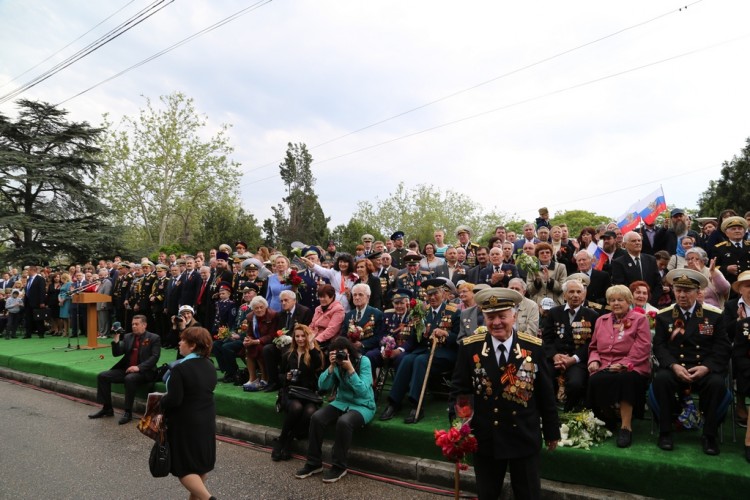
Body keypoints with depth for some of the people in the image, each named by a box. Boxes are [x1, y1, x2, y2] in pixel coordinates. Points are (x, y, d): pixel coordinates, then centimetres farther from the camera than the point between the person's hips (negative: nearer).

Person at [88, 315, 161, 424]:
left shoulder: (154, 338, -3)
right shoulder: (128, 337, 13)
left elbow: (154, 357, -12)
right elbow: (116, 353, 8)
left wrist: (139, 367, -24)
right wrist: (116, 338, -7)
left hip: (144, 371, -7)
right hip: (126, 369, 7)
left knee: (129, 379, -36)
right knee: (102, 376, -7)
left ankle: (128, 412, -22)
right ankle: (107, 408, 3)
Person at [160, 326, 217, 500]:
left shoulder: (180, 368, -23)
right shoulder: (210, 366, 2)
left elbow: (174, 400, -25)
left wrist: (159, 403, -5)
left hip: (186, 423, -7)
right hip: (207, 420, 8)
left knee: (184, 466, 2)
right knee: (200, 461, 19)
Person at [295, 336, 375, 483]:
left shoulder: (363, 361, -15)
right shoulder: (336, 363, -2)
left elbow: (363, 391, -22)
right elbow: (323, 386, -8)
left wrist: (350, 369, -29)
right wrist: (332, 366, -20)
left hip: (363, 406, -5)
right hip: (342, 402, 5)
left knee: (343, 422, -35)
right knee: (316, 417, -21)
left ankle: (339, 466, -14)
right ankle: (314, 463, -5)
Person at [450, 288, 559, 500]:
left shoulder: (534, 347, -8)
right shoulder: (469, 347, -8)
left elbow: (546, 393, 0)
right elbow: (458, 389, -3)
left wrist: (552, 431, 6)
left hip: (525, 437, 0)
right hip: (485, 438, 0)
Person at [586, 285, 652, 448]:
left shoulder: (640, 319, 8)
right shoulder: (601, 320, 23)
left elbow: (642, 349, -5)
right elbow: (594, 347, 25)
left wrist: (623, 364, -17)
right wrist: (594, 360, 3)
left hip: (630, 368, -3)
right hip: (603, 368, 3)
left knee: (624, 379, -38)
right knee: (595, 380, -30)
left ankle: (626, 426, -26)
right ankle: (605, 421, -7)